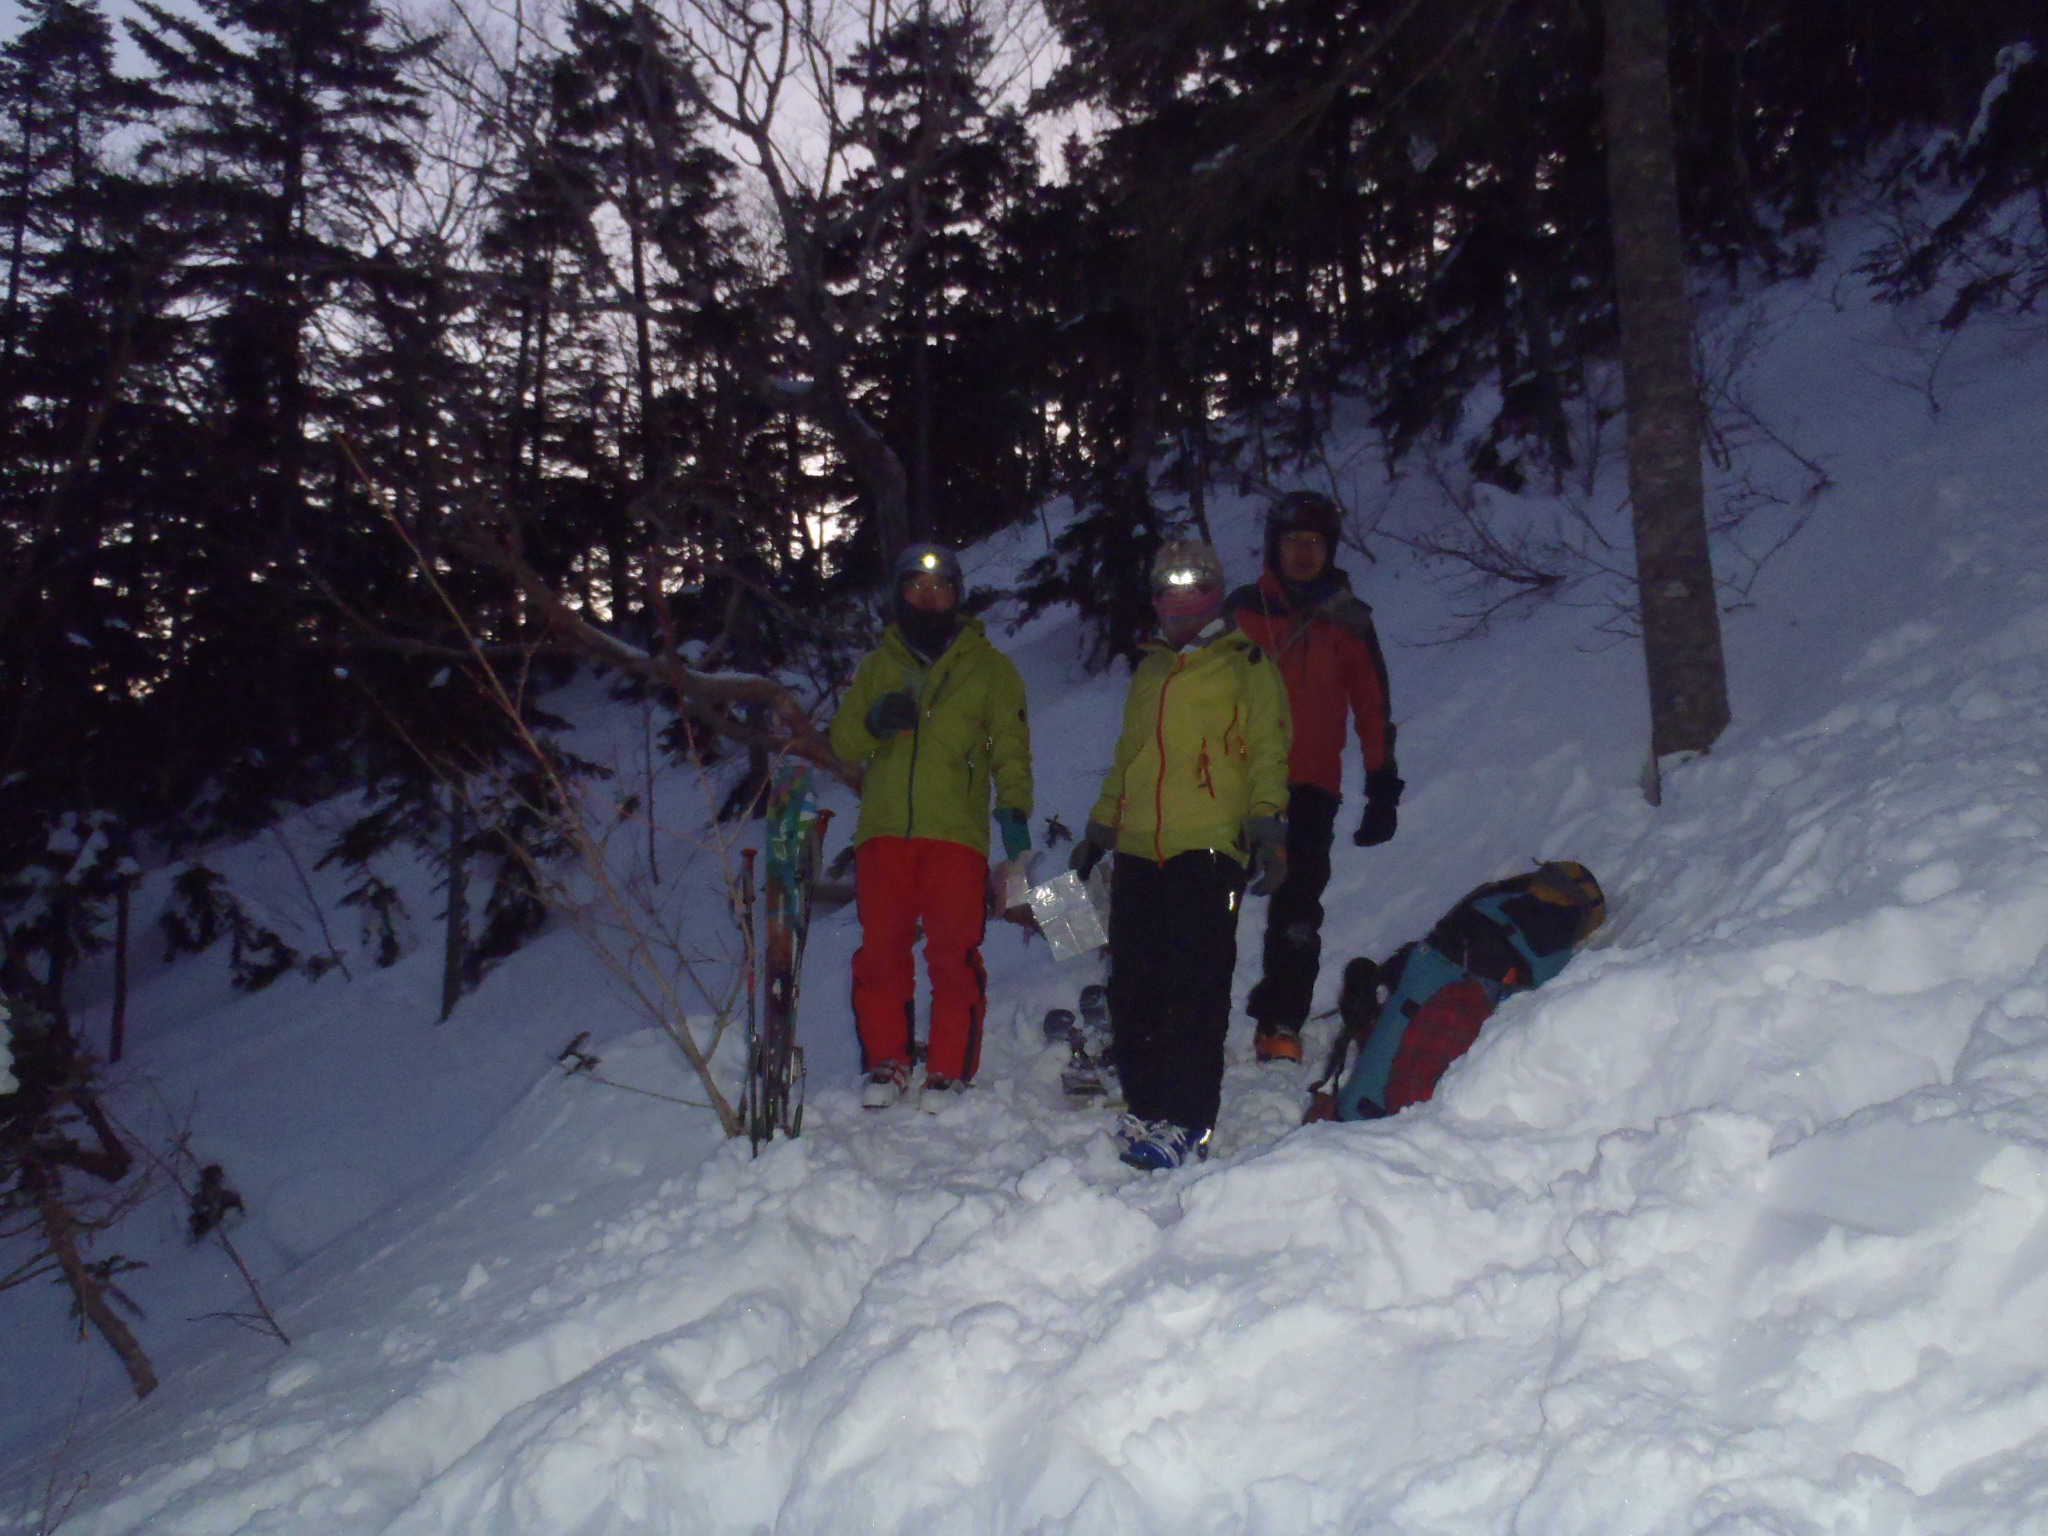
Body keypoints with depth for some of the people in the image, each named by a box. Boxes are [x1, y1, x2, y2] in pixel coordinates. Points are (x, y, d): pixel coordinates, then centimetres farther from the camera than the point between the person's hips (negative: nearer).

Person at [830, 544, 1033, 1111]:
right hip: (883, 830, 3)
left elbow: (1010, 745, 6)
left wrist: (1014, 806, -11)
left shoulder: (988, 666, 12)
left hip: (956, 831, -2)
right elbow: (843, 741, 16)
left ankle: (948, 1070, 5)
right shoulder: (878, 664, 19)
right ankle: (887, 1063, 14)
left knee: (954, 953, -5)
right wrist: (873, 722, -7)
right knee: (881, 948, 1)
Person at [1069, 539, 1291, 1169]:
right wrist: (1099, 828, 26)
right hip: (1139, 849, 6)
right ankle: (1147, 1110, 15)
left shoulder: (1244, 664, 7)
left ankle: (1187, 1124, -6)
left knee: (1196, 988, -9)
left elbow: (1266, 751, 0)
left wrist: (1267, 824, -13)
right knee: (1132, 986, 5)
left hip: (1209, 847, -6)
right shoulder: (1150, 670, 24)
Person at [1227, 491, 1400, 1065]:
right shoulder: (1243, 610, 9)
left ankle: (1281, 1023, 0)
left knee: (1298, 912, -5)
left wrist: (1383, 786, 8)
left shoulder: (1349, 620, 10)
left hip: (1313, 786, 0)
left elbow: (1373, 707, 13)